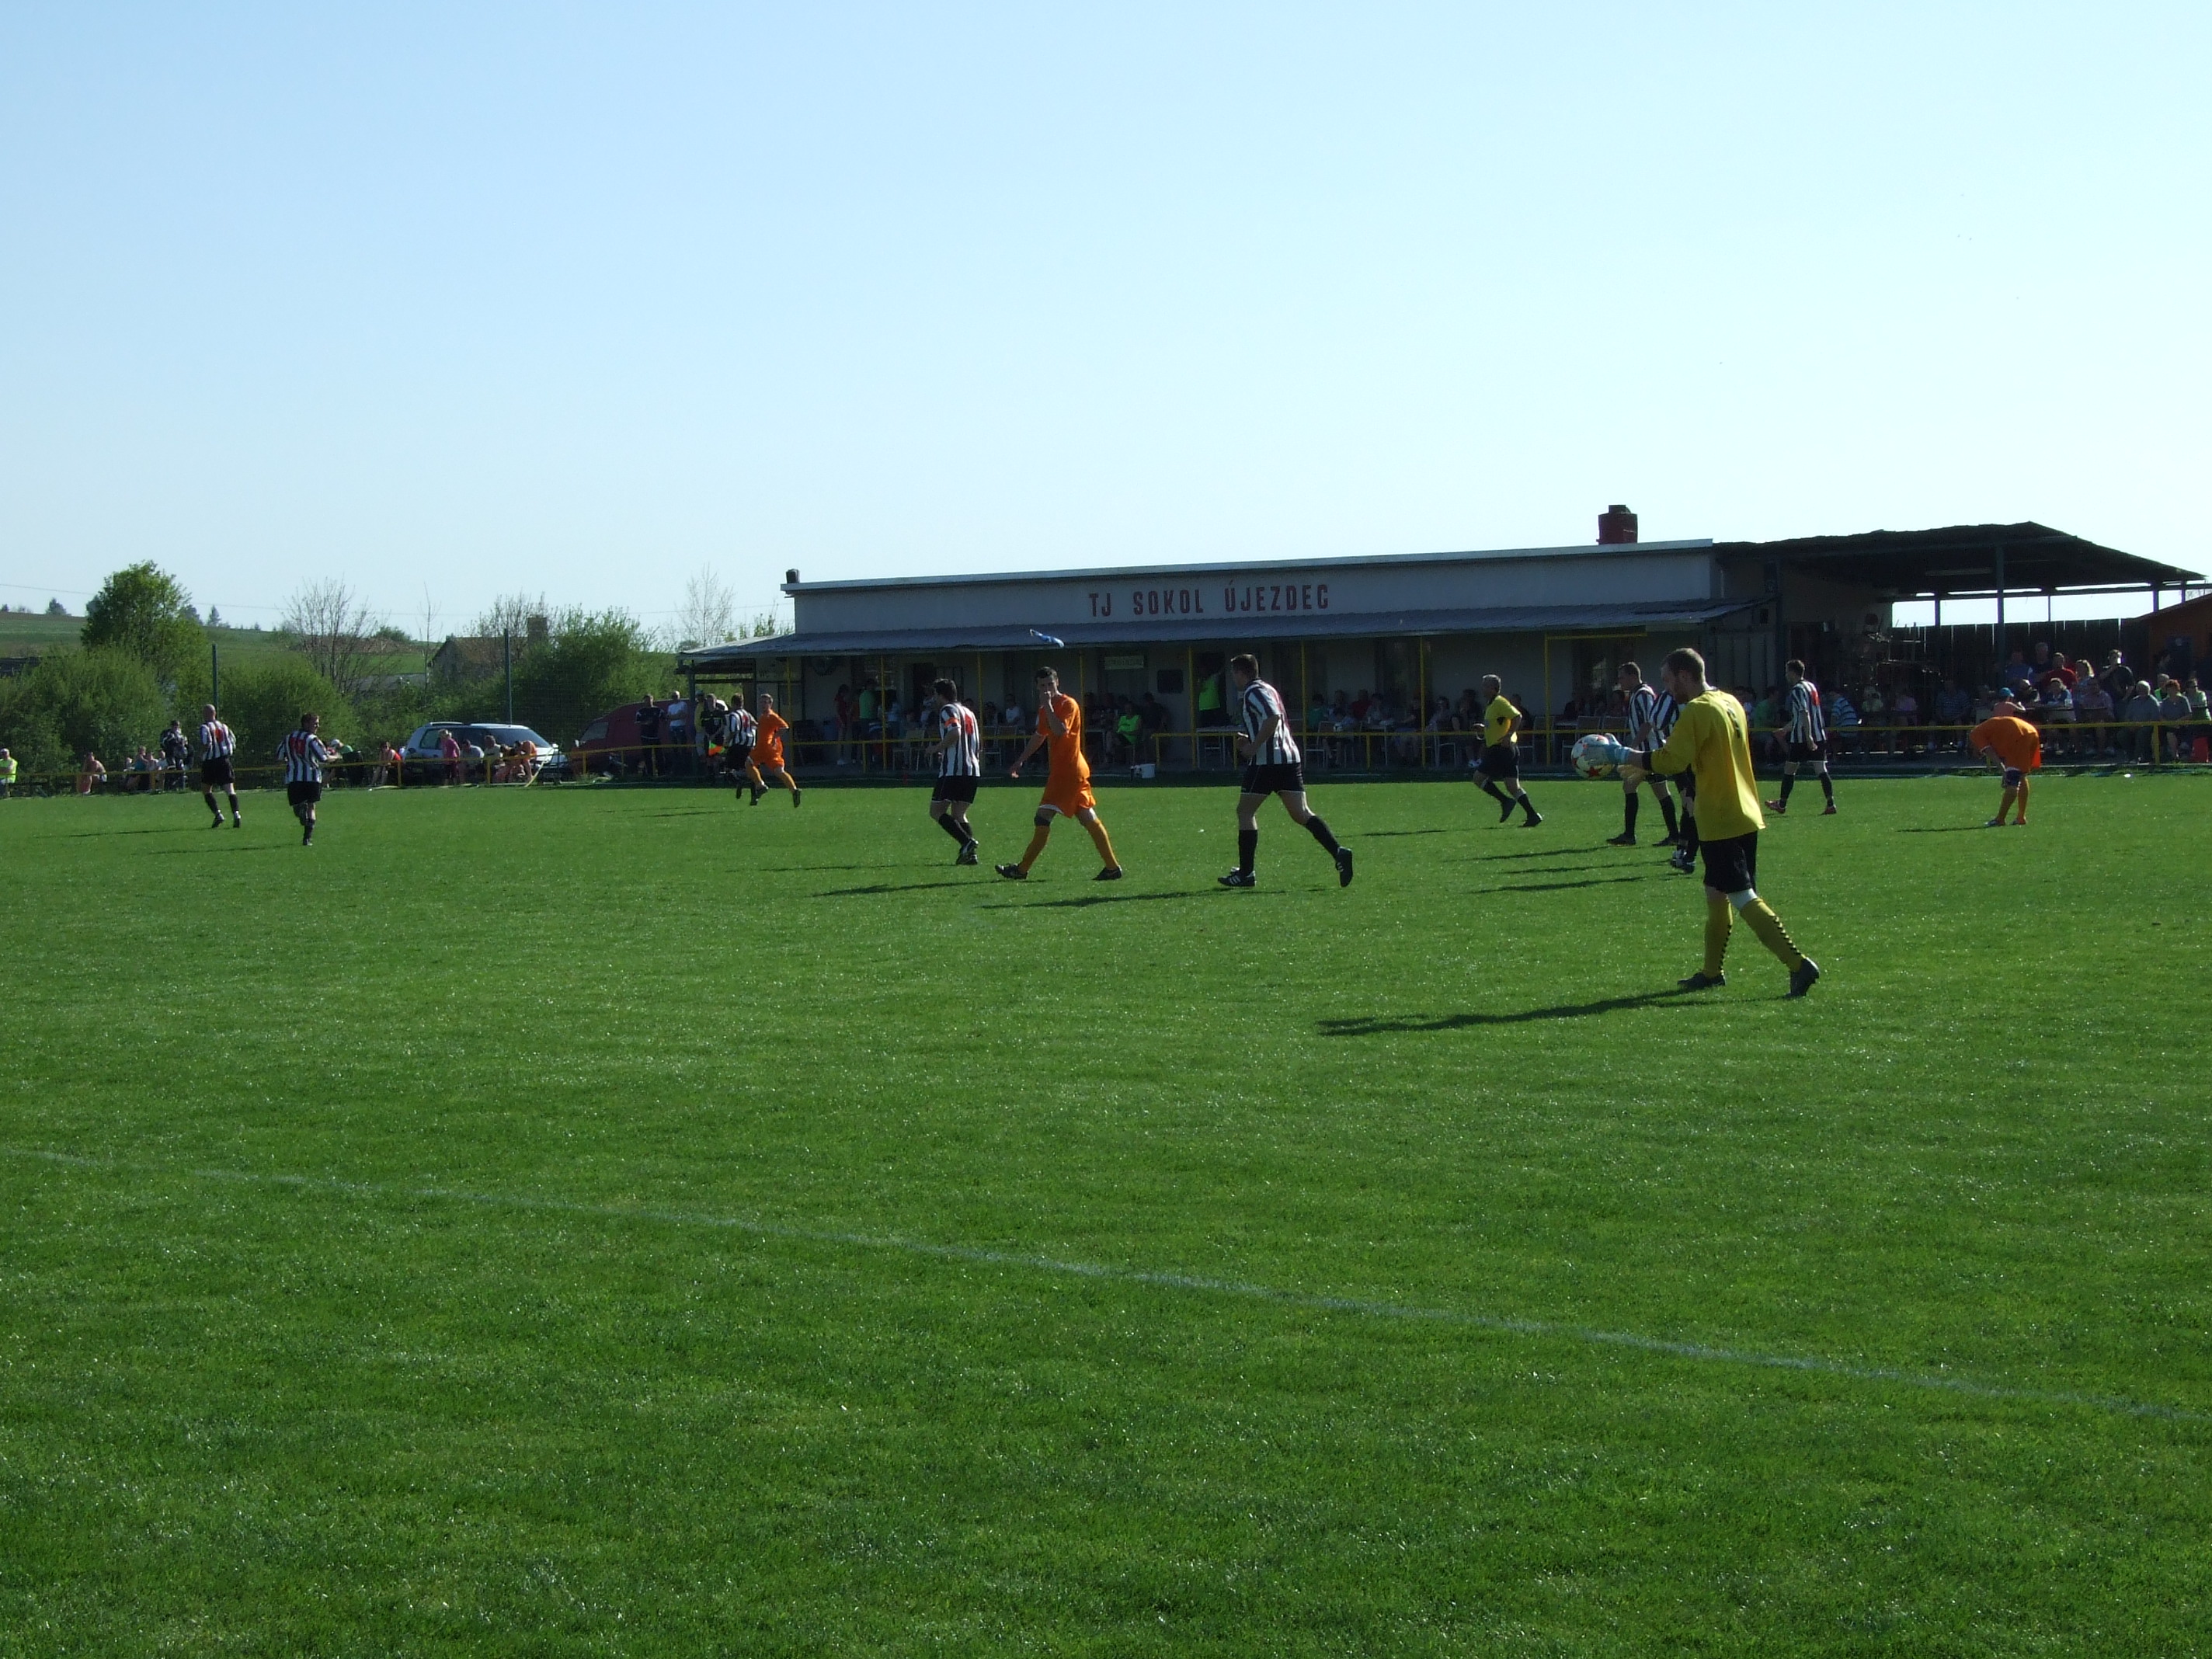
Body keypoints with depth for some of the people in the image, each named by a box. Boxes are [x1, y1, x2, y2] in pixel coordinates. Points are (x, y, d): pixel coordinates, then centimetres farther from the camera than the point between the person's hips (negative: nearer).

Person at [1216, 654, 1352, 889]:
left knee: (1245, 811, 2)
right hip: (1290, 757, 9)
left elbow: (1272, 718, -23)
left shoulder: (1253, 693, -7)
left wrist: (1253, 747, -17)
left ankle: (1245, 873, 2)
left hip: (1267, 761, -9)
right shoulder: (1267, 689, 23)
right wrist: (1251, 740, 23)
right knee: (1300, 813, 3)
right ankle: (1338, 852, -15)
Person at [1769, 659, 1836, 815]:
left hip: (1801, 738, -8)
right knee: (1822, 769, 2)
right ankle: (1831, 803, -8)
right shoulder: (1811, 686, 18)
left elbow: (1805, 714, -22)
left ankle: (1782, 804, 14)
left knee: (1789, 769, 5)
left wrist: (1808, 736, -27)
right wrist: (1785, 729, 34)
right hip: (1819, 735, 8)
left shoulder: (1797, 690, -11)